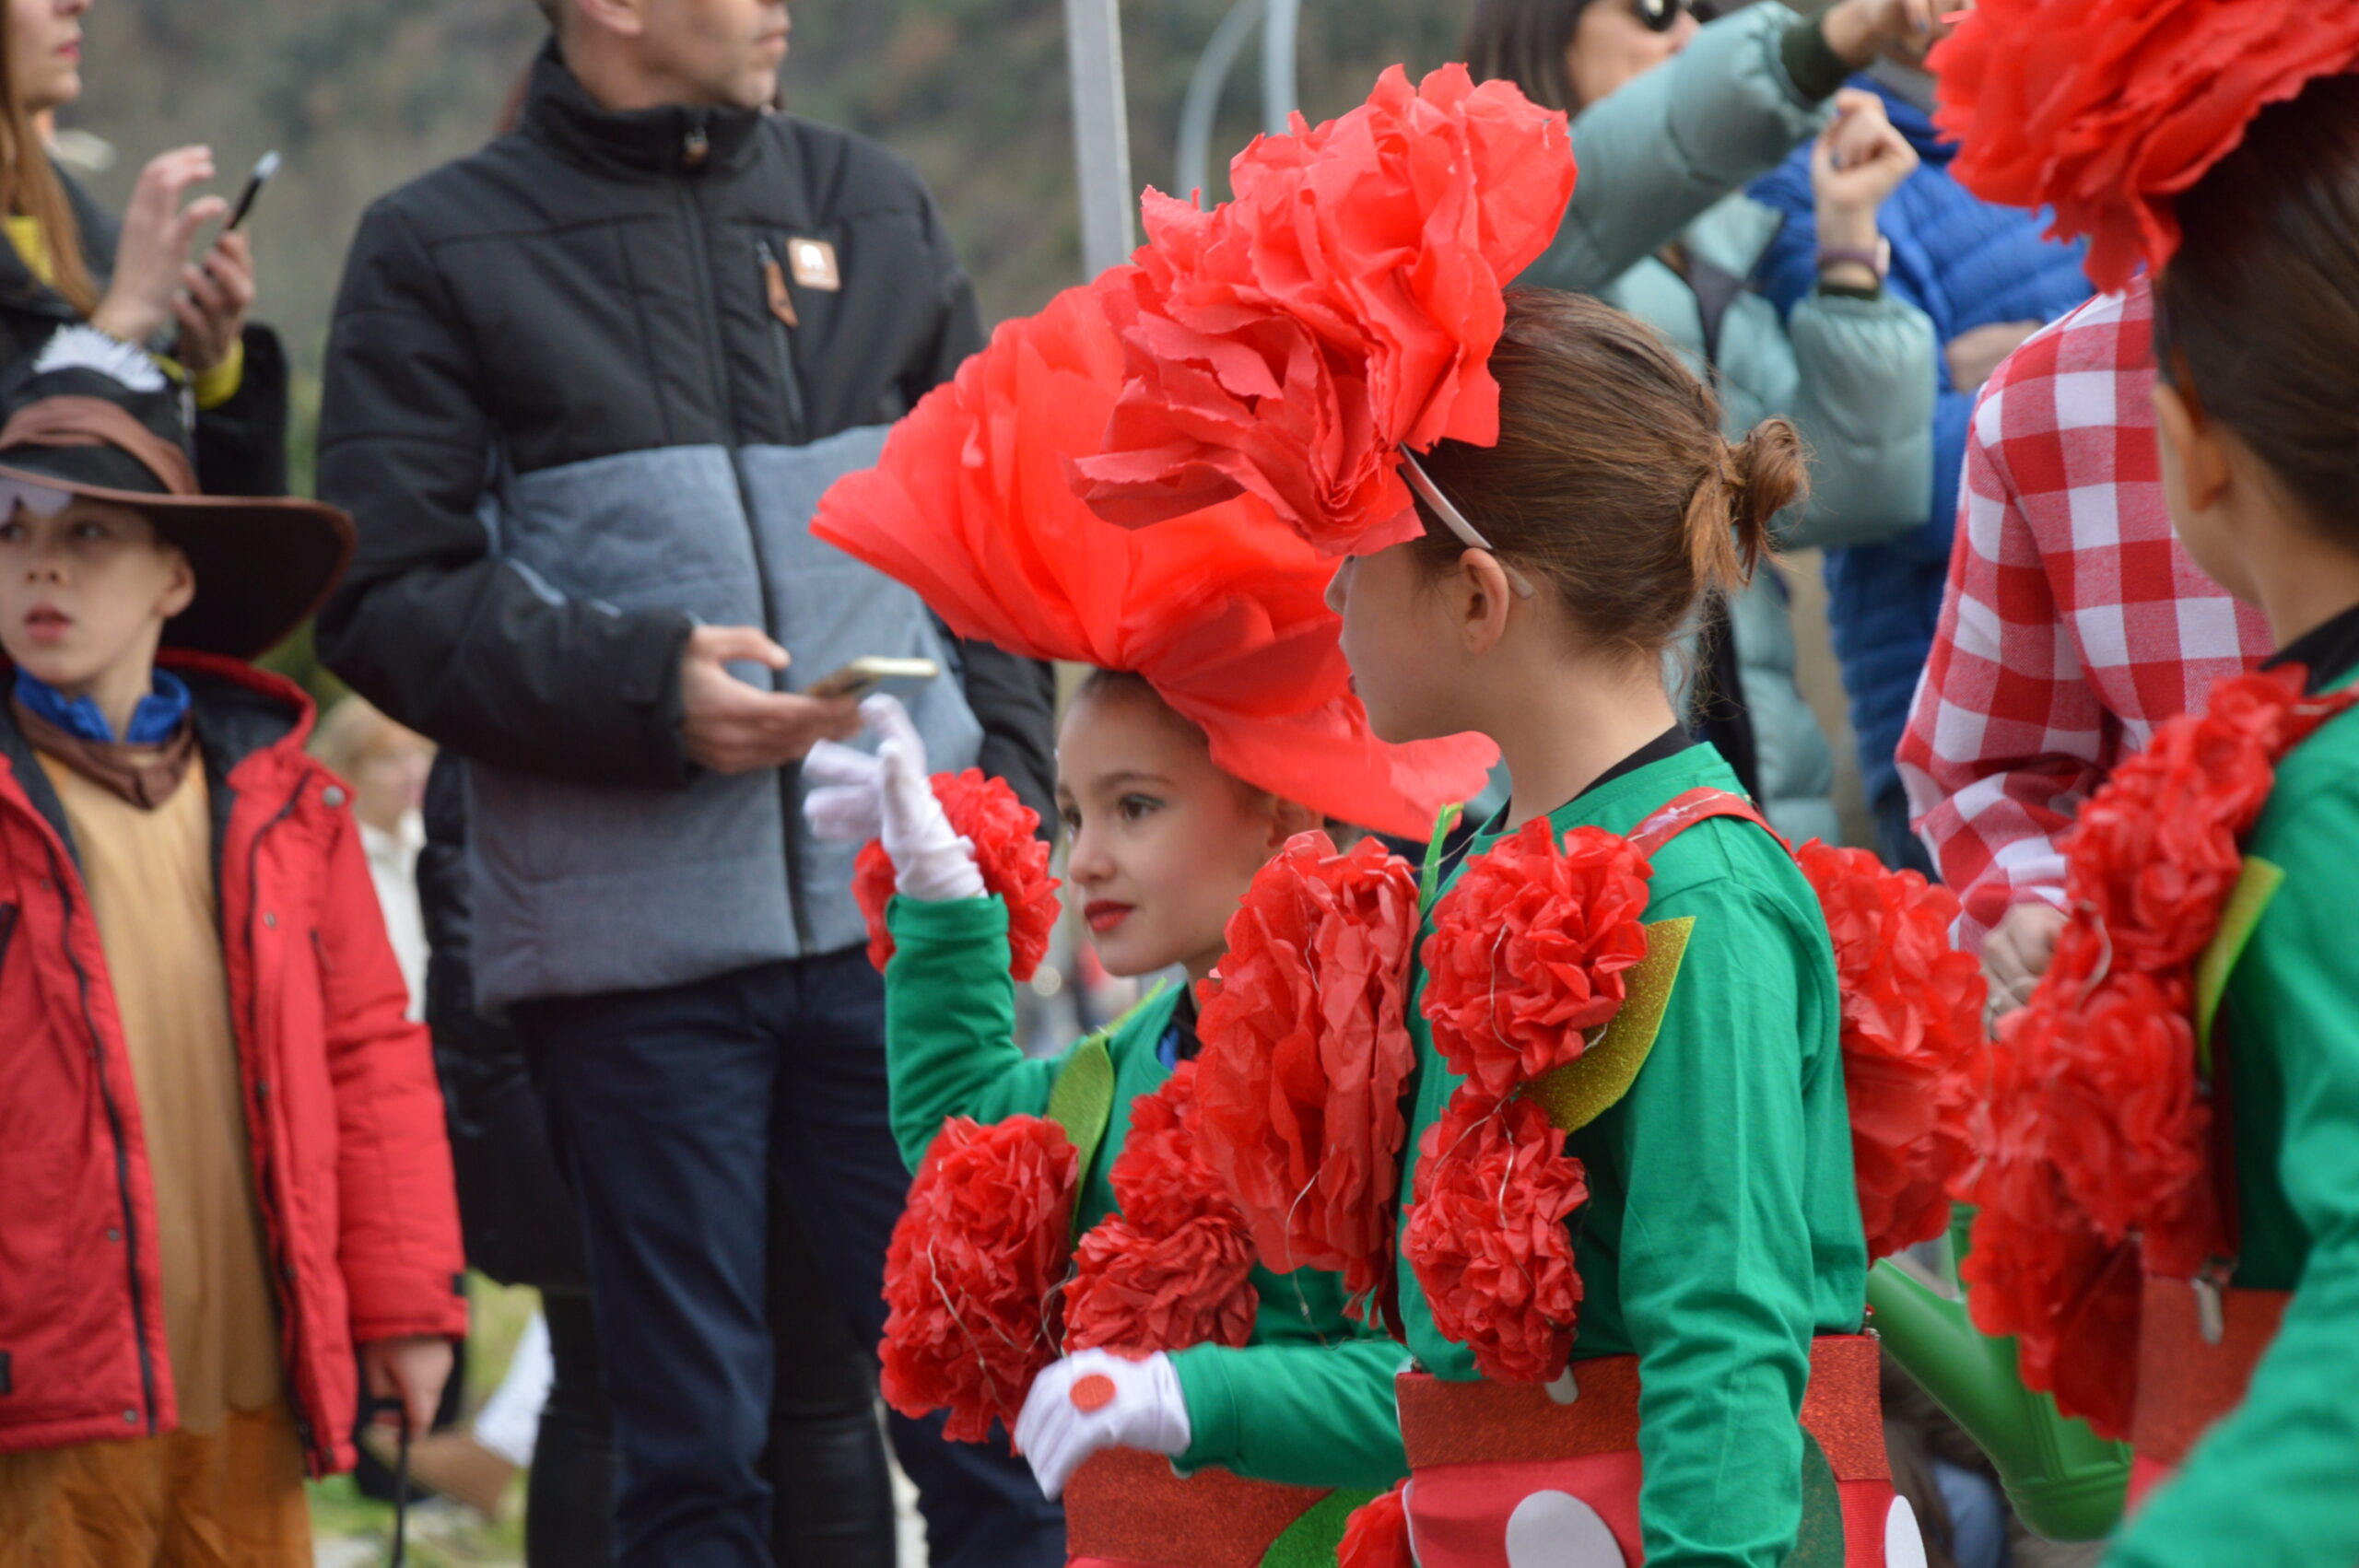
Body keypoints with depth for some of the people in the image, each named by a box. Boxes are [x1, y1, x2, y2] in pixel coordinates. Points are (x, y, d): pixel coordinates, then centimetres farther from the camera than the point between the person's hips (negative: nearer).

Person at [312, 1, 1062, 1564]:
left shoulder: (874, 207, 15)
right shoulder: (442, 251, 3)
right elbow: (389, 603, -3)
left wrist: (1002, 779, 6)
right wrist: (646, 689, -14)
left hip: (899, 911, 3)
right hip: (633, 948, -2)